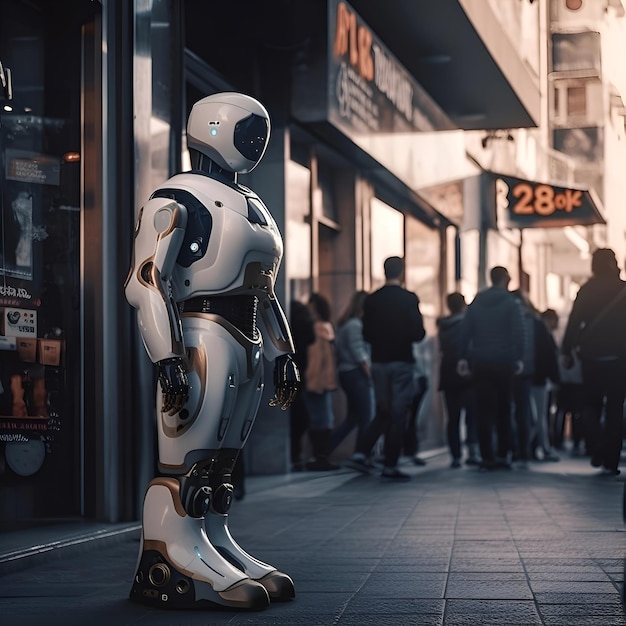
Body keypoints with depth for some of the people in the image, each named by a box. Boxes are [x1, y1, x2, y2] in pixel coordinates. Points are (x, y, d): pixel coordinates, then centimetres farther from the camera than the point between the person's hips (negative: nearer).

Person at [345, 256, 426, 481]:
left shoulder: (371, 300, 3)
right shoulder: (409, 299, -9)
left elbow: (366, 334, 4)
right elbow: (418, 333, -12)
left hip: (378, 361, 4)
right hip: (402, 361, -4)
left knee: (383, 413, 16)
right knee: (399, 414, 1)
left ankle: (361, 454, 2)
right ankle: (390, 466, 0)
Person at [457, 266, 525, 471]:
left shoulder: (476, 302, 8)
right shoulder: (511, 302, -3)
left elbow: (465, 331, 4)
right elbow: (518, 333, -11)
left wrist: (463, 357, 5)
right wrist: (519, 358, -8)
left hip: (479, 363, 2)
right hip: (503, 362, -2)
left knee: (484, 410, 2)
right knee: (503, 410, 9)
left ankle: (487, 456, -4)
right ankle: (502, 454, 6)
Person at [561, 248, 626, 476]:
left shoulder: (586, 290, 1)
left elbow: (573, 322, -2)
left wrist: (567, 352, 4)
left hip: (591, 357, 2)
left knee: (591, 405, 14)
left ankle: (596, 451, -5)